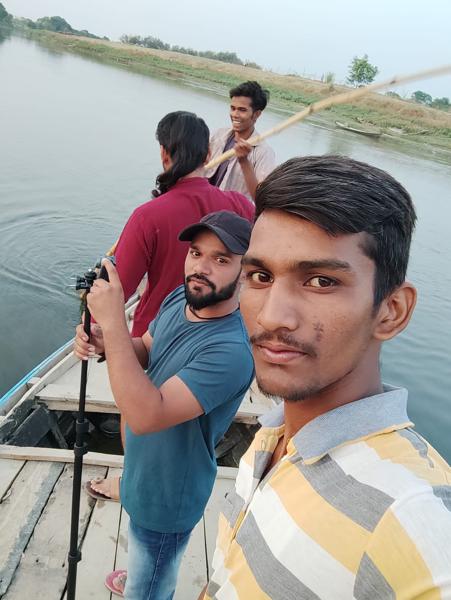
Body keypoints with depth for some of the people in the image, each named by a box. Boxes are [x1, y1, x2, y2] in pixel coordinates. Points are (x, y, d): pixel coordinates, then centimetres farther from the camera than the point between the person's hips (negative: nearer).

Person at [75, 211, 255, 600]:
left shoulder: (231, 350, -36)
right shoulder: (179, 298, -9)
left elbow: (146, 416, -40)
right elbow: (147, 352, 7)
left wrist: (113, 323, -40)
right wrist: (105, 343, -15)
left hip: (167, 497, -8)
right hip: (146, 470, 8)